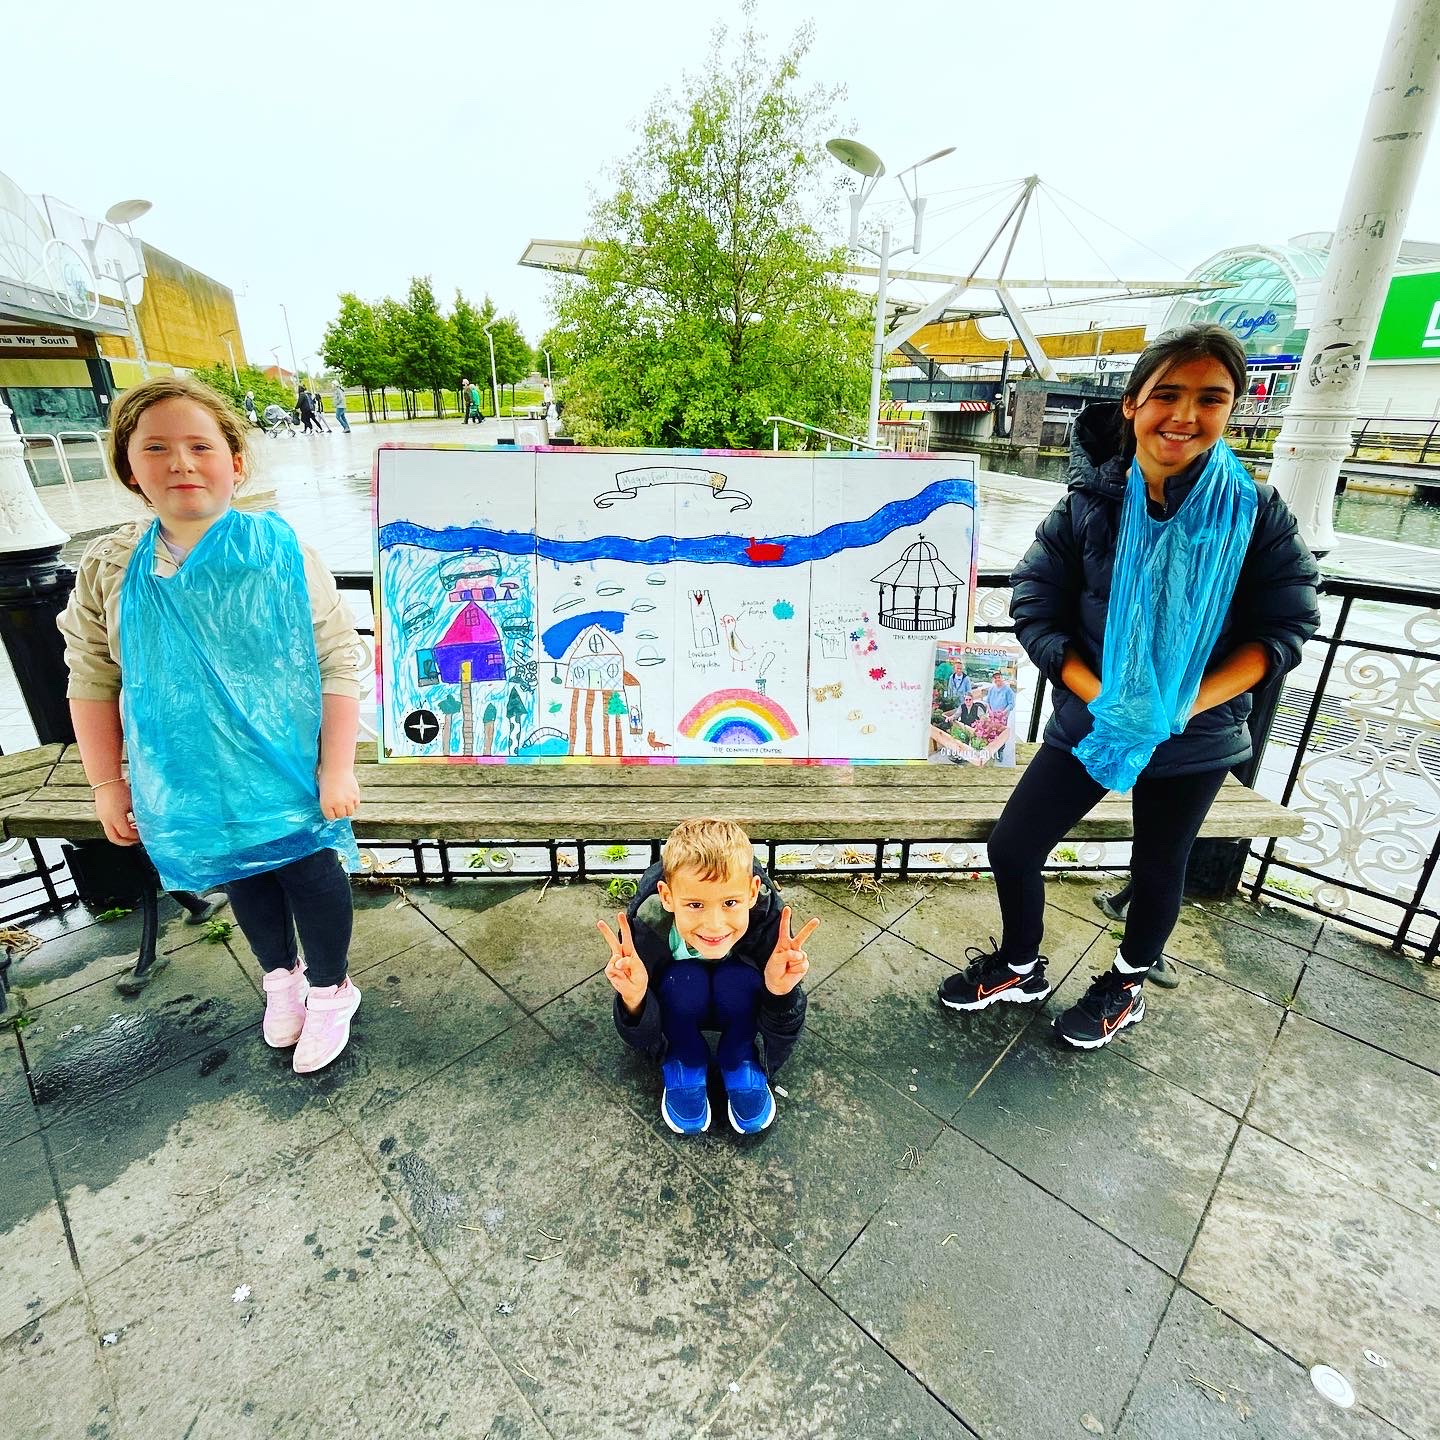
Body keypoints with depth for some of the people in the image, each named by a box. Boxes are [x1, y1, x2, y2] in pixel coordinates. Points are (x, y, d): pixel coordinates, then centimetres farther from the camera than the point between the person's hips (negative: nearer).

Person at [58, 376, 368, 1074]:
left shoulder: (282, 555, -16)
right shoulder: (108, 570, -6)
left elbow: (339, 666, -15)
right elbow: (92, 684, 3)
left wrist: (338, 771, -15)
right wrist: (106, 784, 5)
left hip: (291, 776, -3)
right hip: (189, 786, 4)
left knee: (312, 878, 8)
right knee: (244, 882, 21)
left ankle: (329, 989, 36)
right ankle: (280, 975, 49)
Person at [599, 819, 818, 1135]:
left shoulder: (768, 922, -34)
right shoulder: (647, 926, -34)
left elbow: (781, 1044, -23)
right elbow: (643, 1043, -22)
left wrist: (781, 991, -45)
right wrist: (633, 1000, -45)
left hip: (740, 1010, 1)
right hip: (678, 1010, 0)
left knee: (738, 979, -31)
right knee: (684, 979, -31)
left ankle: (742, 1066, -2)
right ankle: (683, 1067, -2)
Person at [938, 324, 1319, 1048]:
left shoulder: (1256, 511, -10)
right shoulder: (1085, 507, -10)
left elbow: (1284, 627, -7)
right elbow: (1035, 612, -9)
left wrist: (1185, 704, -21)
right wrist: (1102, 697, -21)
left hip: (1197, 739, 0)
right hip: (1088, 724, 1)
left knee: (1158, 869, 18)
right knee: (1011, 849, 3)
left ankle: (1126, 987, 46)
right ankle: (1020, 966, 32)